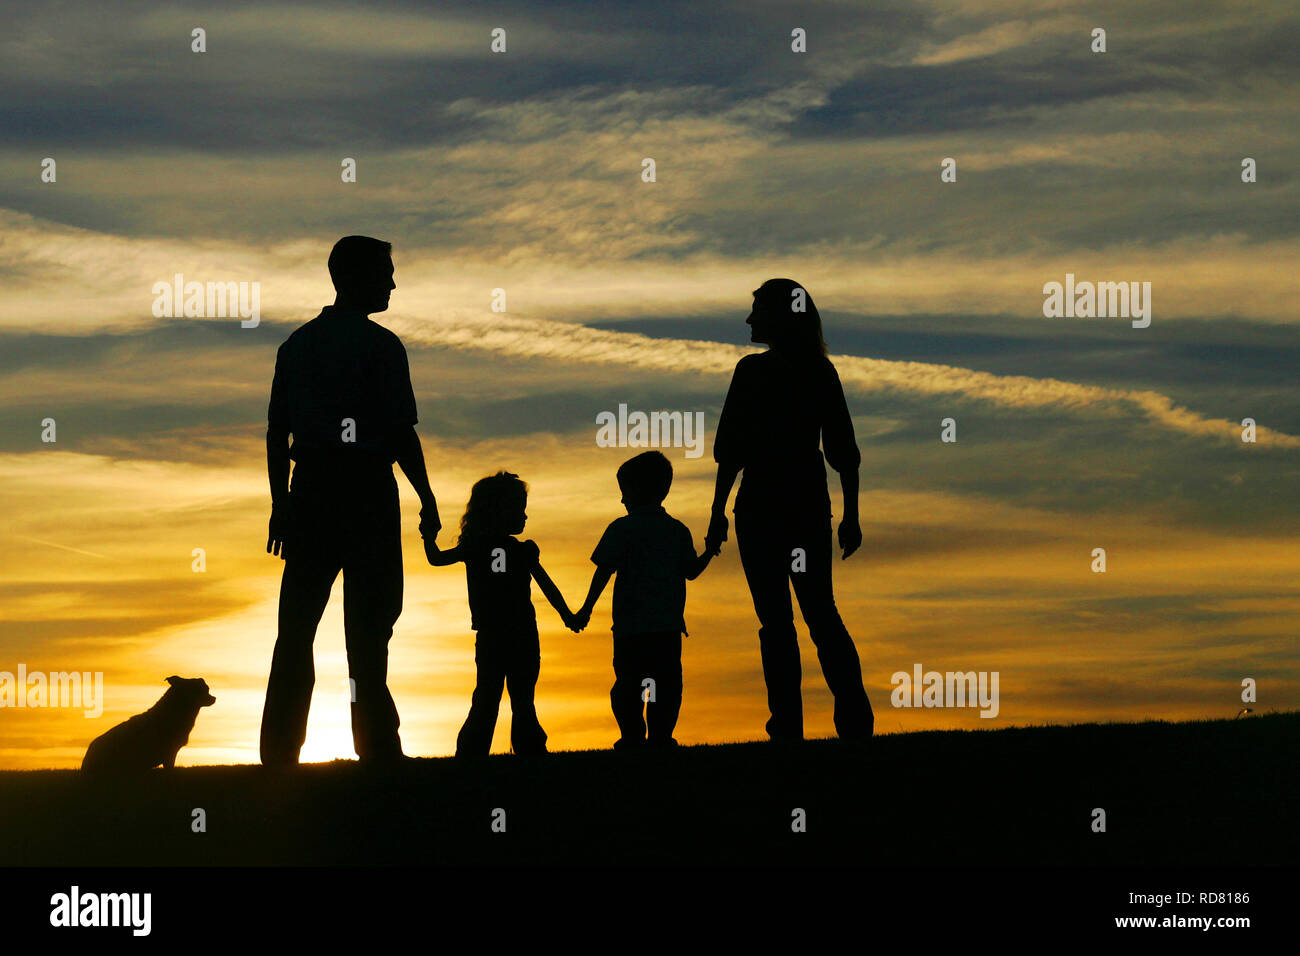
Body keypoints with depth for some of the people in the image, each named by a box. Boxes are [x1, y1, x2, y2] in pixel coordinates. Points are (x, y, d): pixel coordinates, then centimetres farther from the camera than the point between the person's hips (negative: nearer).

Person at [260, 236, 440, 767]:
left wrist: (280, 503, 14)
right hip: (366, 489, -5)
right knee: (368, 625, -2)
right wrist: (427, 500, -2)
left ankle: (279, 752, 5)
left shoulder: (297, 344, 11)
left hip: (310, 488, 5)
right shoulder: (379, 345, -5)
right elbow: (401, 433, -9)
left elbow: (276, 432, 10)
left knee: (296, 627, 7)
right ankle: (377, 748, -2)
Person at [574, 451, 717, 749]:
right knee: (666, 682, 1)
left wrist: (587, 608, 1)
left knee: (628, 683, -1)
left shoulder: (622, 529, 0)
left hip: (631, 624, -3)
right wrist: (711, 551, 30)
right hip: (669, 625, 3)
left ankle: (633, 737, -9)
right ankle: (660, 737, -7)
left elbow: (604, 571, -3)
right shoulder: (678, 530, 10)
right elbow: (691, 571, 15)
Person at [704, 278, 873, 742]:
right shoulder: (822, 370, 7)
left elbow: (732, 449, -10)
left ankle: (788, 725, -5)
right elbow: (845, 451, 9)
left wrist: (718, 513, -5)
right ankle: (855, 718, 0)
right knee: (821, 610, 12)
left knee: (775, 618, -1)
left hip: (761, 504, -5)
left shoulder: (753, 370, -9)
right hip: (812, 501, 5)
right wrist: (851, 514, 15)